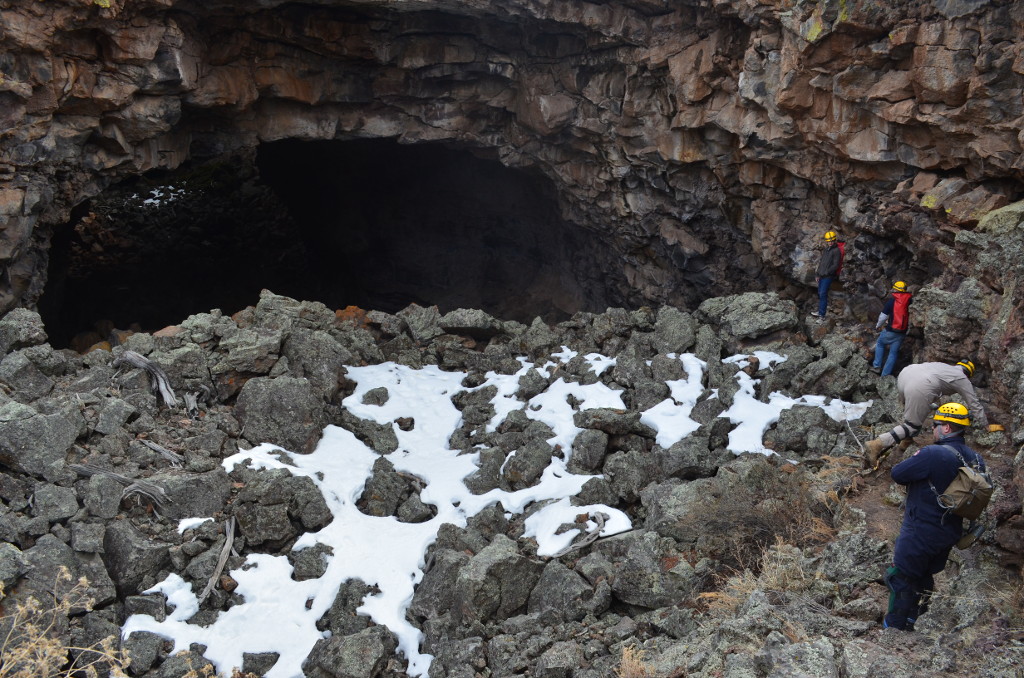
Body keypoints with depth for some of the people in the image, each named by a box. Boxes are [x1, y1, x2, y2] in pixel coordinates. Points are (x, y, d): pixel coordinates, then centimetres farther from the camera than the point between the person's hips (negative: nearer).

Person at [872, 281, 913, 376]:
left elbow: (883, 316, -5)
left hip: (891, 331, -3)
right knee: (893, 353, 11)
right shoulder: (910, 301, -1)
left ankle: (877, 366, 18)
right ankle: (885, 374, 15)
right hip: (902, 333, 3)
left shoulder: (892, 300, -10)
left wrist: (878, 325, 13)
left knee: (880, 344, 22)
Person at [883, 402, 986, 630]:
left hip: (920, 532, -8)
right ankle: (911, 620, 36)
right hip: (950, 533, 8)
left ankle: (894, 627, 14)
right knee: (924, 577, 23)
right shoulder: (976, 459, -1)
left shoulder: (932, 454, -27)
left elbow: (897, 473, -21)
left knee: (901, 578, 6)